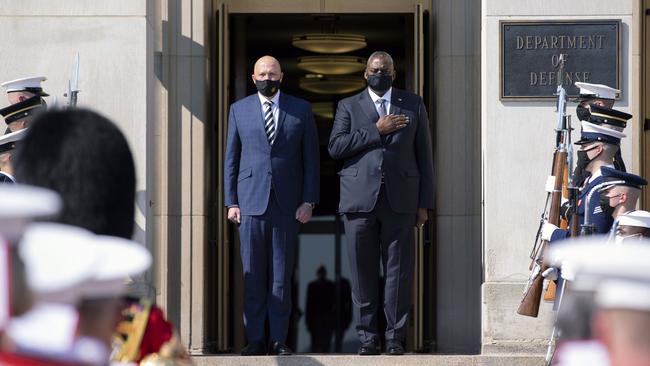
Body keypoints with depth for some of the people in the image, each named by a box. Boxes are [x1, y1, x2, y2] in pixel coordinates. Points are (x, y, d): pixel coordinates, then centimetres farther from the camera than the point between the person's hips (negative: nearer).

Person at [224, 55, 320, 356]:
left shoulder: (301, 110, 8)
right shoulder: (239, 110, 9)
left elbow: (310, 158, 7)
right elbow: (231, 159, 9)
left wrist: (309, 201, -1)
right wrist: (231, 202, 2)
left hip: (287, 204, 0)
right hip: (251, 202, 0)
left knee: (282, 275, 1)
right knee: (253, 275, 0)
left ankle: (279, 339, 4)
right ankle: (255, 340, 3)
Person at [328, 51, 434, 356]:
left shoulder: (413, 106, 13)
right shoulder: (349, 107, 12)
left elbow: (424, 156, 10)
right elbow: (335, 146, -2)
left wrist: (424, 203, 4)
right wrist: (376, 131, -8)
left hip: (400, 201, 0)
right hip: (360, 200, 0)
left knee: (399, 272, -3)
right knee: (363, 273, 0)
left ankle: (395, 338, 2)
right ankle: (367, 337, 6)